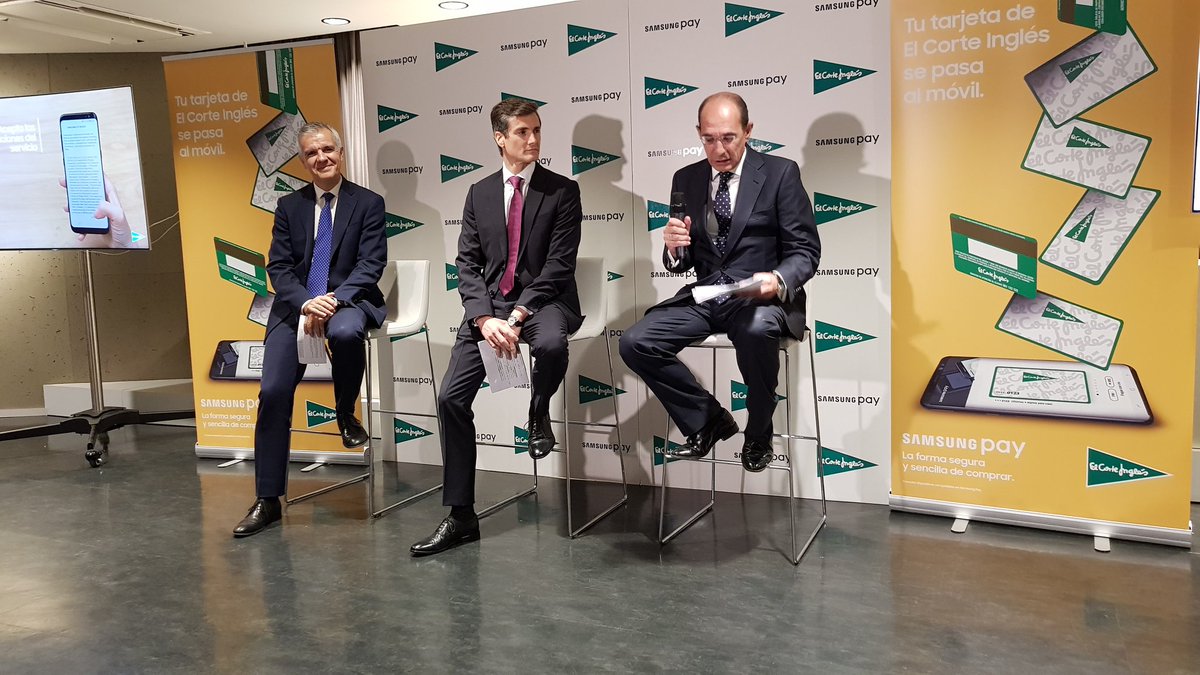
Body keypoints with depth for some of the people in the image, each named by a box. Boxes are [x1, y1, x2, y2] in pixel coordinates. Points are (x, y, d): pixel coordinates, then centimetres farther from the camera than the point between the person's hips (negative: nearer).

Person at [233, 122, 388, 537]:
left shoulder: (368, 203, 5)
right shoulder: (289, 206, 13)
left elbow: (371, 264, -5)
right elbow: (278, 267, 5)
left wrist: (335, 300, -20)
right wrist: (305, 303, -15)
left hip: (349, 300, -3)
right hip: (295, 306, 3)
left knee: (346, 331, -40)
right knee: (273, 393, -11)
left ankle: (346, 414, -9)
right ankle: (268, 500, 0)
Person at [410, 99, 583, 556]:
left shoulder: (562, 191, 1)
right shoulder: (479, 194, 11)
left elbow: (559, 264, -8)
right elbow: (467, 263, 5)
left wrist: (519, 314, -19)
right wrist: (485, 318, -13)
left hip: (543, 300, -3)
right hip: (488, 304, 4)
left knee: (551, 344, -39)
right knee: (452, 397, -7)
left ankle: (538, 411, -1)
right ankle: (460, 516, 5)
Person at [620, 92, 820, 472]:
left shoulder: (780, 173, 0)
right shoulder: (686, 180, 11)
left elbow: (805, 251, -3)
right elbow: (681, 264, 13)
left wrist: (778, 281, -26)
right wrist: (674, 248, -13)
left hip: (762, 298, -4)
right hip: (704, 296, 4)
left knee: (757, 328, -39)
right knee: (635, 343, -17)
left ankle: (758, 434, -10)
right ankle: (708, 420, 4)